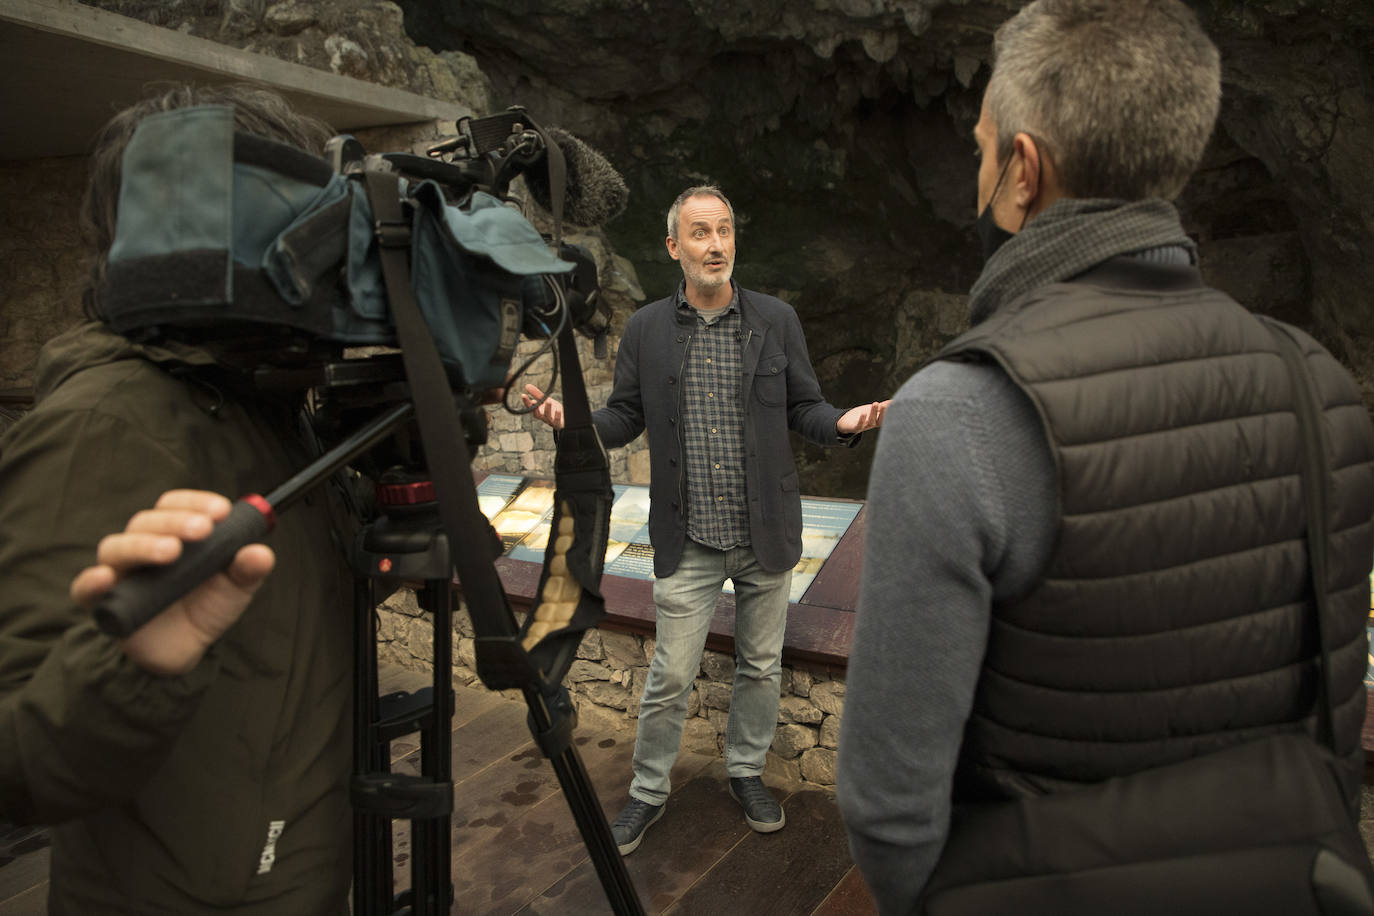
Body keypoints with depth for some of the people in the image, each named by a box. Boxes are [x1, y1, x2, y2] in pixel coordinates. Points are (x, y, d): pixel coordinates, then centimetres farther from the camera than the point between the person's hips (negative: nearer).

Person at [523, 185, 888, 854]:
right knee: (670, 677, 6)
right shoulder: (646, 329, 0)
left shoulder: (776, 321, 0)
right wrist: (572, 419, -16)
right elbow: (625, 416, 4)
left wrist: (842, 423, -17)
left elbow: (803, 407, 4)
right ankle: (648, 790, 29)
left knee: (760, 666, 16)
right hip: (688, 541, -1)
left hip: (766, 534, 1)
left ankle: (746, 770, 40)